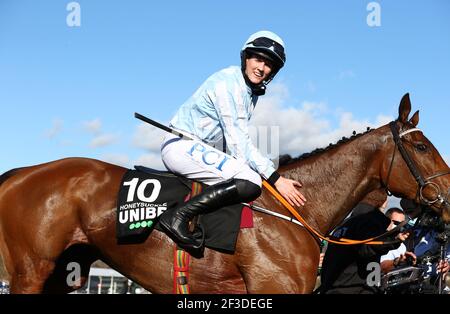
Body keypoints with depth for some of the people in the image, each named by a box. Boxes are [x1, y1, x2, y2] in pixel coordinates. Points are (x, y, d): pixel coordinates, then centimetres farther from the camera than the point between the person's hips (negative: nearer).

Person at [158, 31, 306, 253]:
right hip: (183, 146, -10)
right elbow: (237, 140, -21)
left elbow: (238, 139, 20)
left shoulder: (251, 92, 14)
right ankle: (177, 217, -27)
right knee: (251, 182, -26)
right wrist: (275, 178, -23)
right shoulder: (227, 83, -16)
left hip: (201, 149, 10)